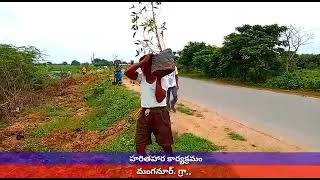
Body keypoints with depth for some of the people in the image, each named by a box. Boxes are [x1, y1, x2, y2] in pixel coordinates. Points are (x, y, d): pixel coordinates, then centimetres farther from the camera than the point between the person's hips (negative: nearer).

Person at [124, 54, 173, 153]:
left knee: (166, 145, 10)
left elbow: (160, 99, -20)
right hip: (144, 113, 3)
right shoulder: (141, 76, 1)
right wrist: (142, 62, -20)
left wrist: (158, 79, -18)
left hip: (160, 113, -3)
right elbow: (127, 72, -18)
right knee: (139, 146, 7)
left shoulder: (162, 79, -7)